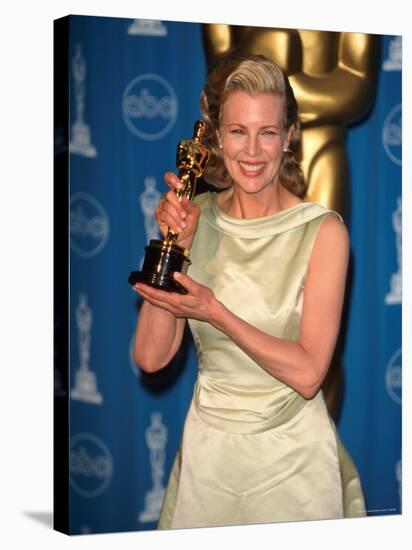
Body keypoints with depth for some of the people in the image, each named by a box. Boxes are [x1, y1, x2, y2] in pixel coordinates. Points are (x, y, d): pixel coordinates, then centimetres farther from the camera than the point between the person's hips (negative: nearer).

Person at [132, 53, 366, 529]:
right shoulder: (196, 217, -3)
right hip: (207, 448, 3)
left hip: (292, 452, -3)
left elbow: (307, 374, -19)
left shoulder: (322, 231, -14)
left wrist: (213, 311, -24)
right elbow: (151, 357, -8)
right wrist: (173, 247, -16)